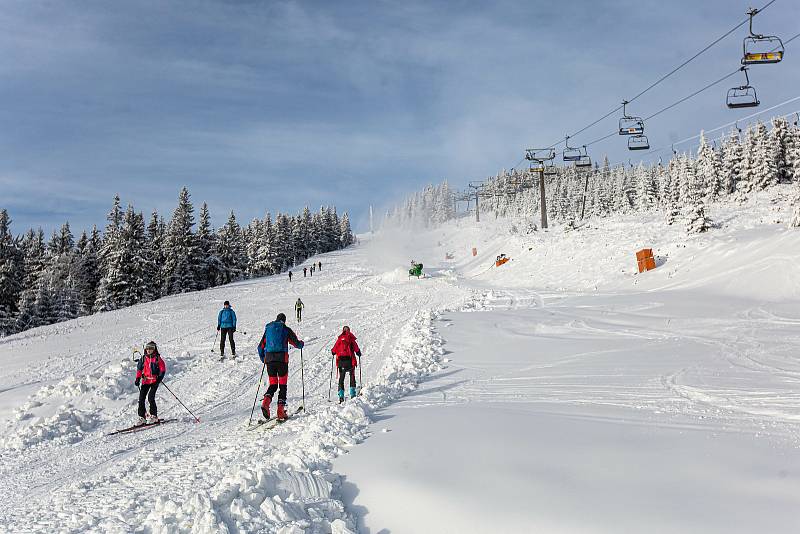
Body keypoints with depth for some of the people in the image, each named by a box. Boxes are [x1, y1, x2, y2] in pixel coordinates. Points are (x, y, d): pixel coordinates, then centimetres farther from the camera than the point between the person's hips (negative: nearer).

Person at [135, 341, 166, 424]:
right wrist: (138, 378, 6)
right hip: (146, 381, 4)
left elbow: (163, 369, 0)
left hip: (155, 381, -4)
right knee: (141, 398, -2)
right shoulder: (143, 359, 8)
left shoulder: (157, 358, -2)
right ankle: (142, 418, 5)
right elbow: (139, 369, 16)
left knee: (151, 397, -15)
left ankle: (154, 416, -3)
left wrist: (160, 378, -12)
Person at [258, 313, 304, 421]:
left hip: (269, 359, 3)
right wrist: (301, 344, 29)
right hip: (282, 358, -3)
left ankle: (266, 402, -15)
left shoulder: (268, 329, 15)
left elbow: (261, 347, 16)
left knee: (273, 384, 12)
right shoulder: (286, 330, 5)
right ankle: (281, 411, -1)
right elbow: (297, 344, 6)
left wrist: (263, 359, 30)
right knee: (282, 385, 5)